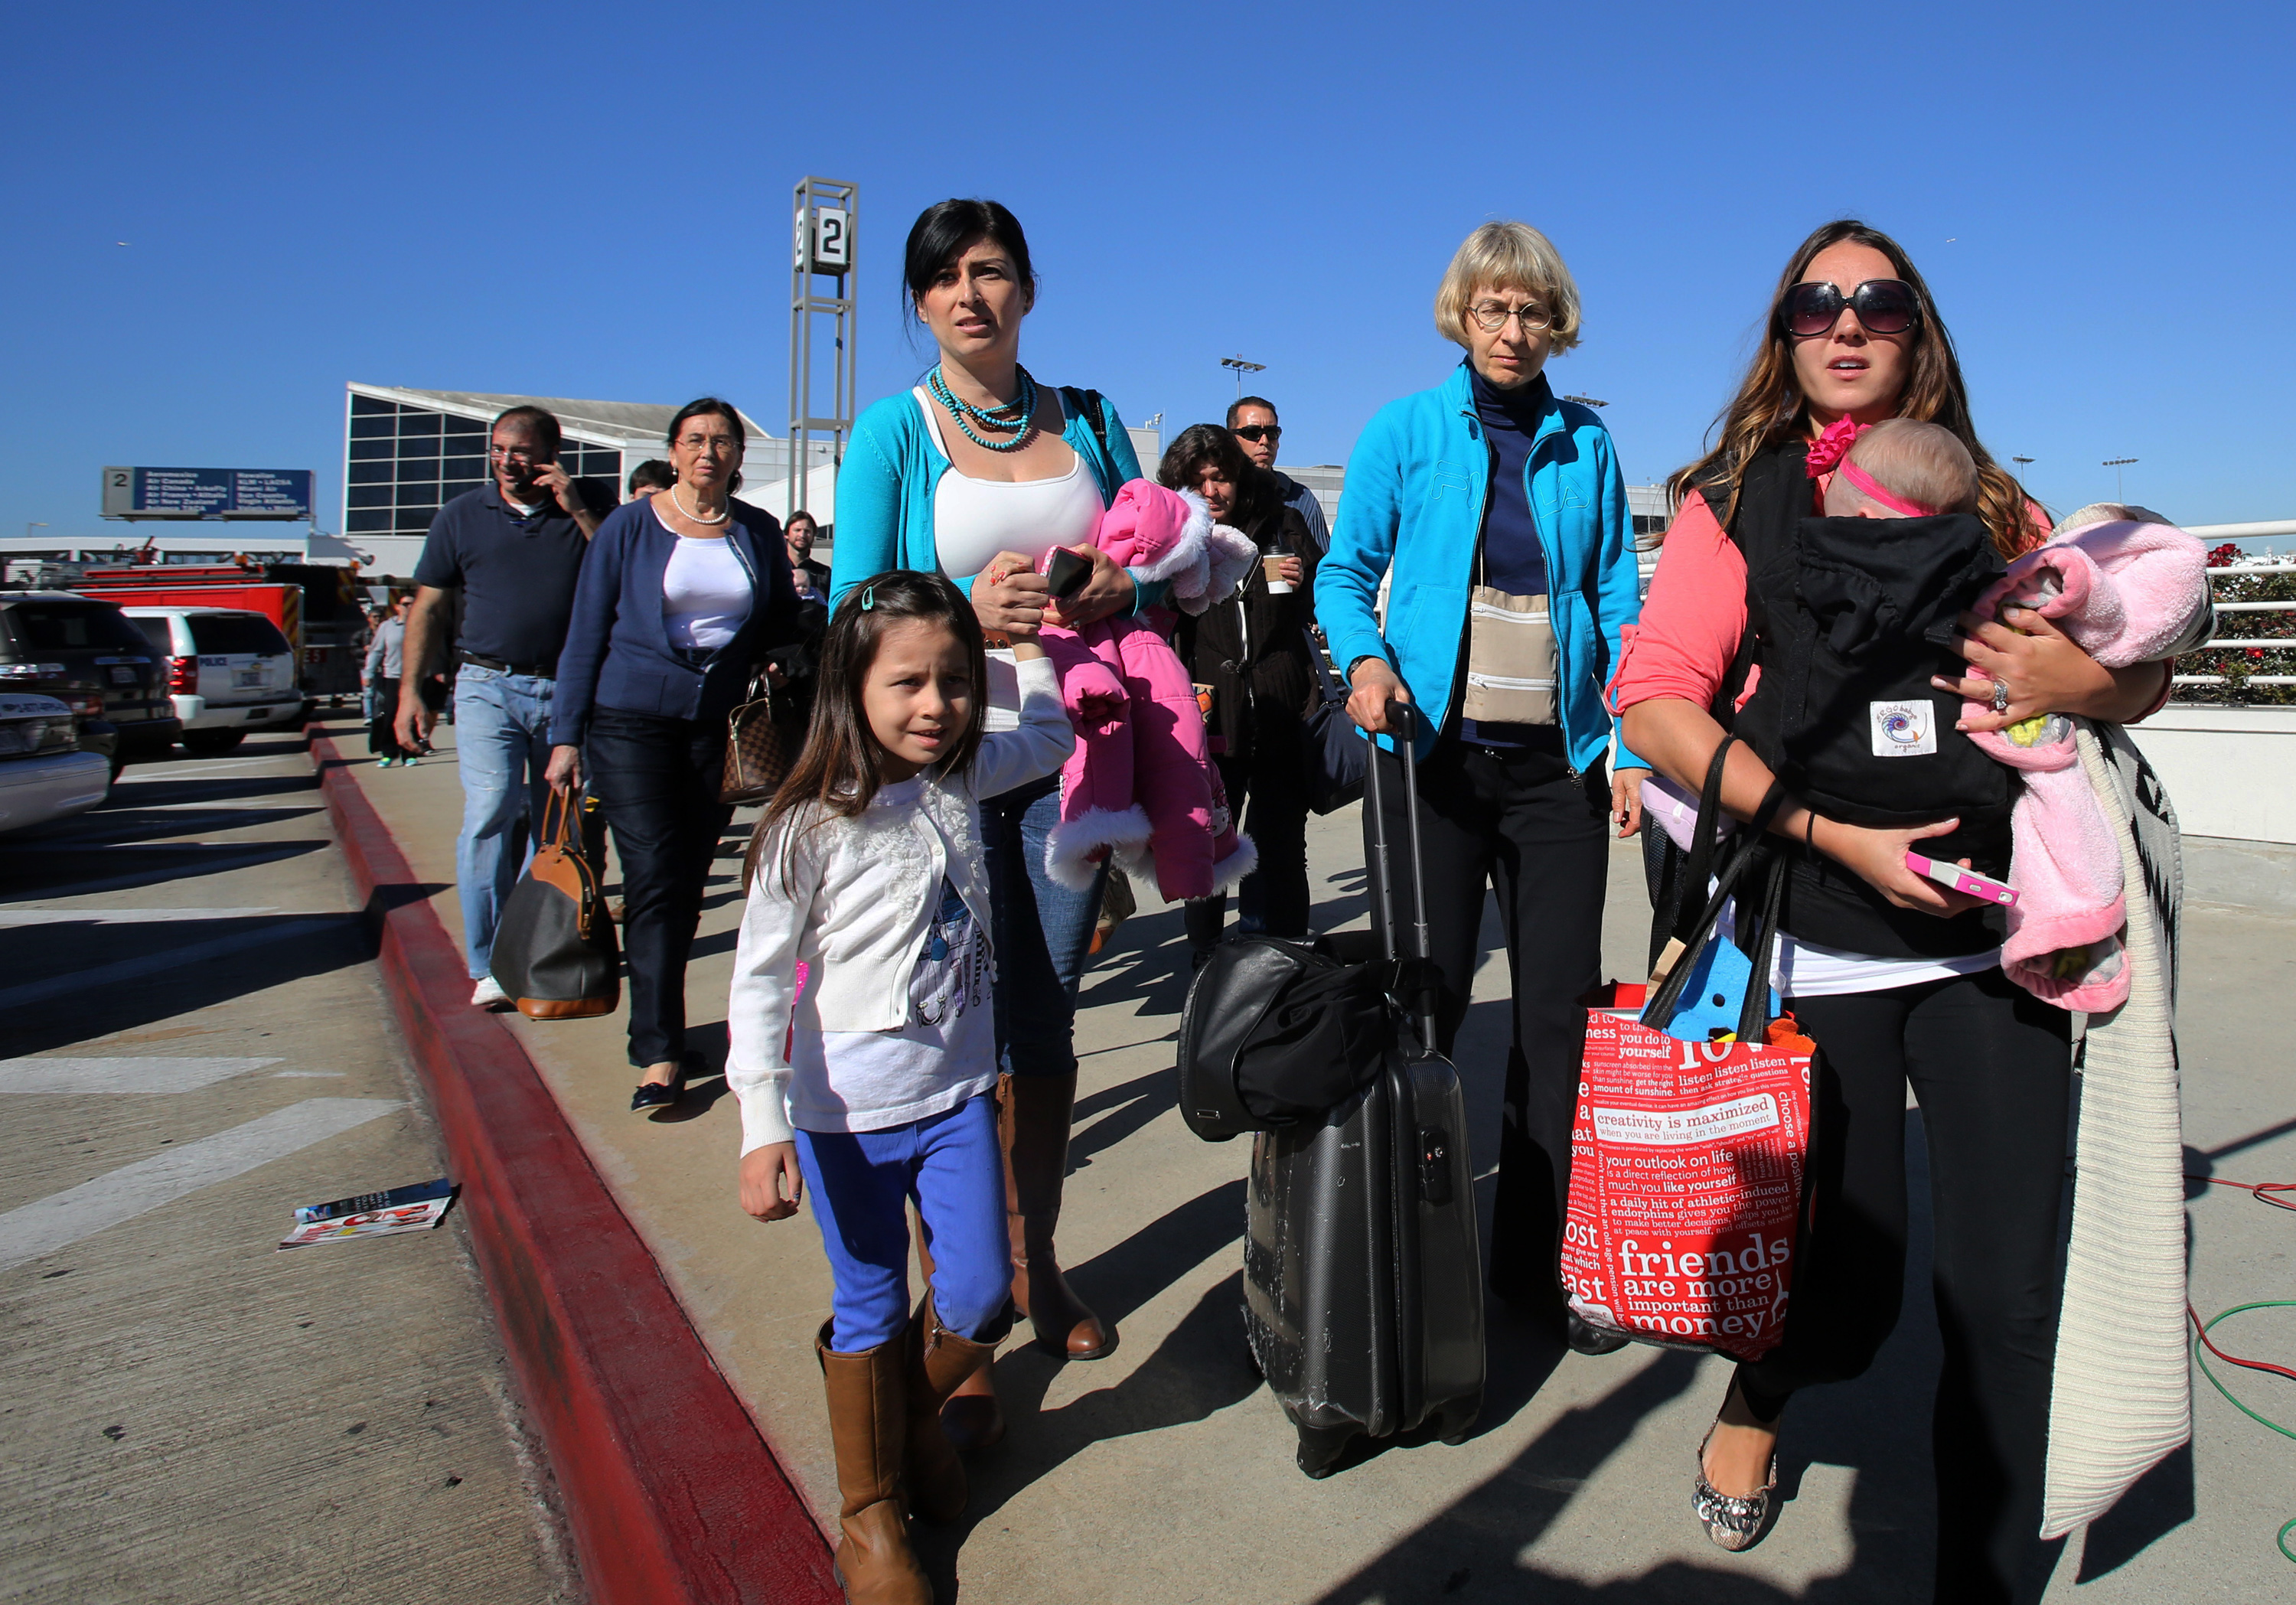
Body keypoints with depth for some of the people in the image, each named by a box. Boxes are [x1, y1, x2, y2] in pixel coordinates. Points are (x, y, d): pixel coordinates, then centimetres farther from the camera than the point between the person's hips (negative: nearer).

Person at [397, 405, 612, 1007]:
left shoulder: (589, 504, 7)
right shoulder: (462, 515, 9)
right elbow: (429, 607, 12)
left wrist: (578, 511, -10)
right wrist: (411, 690, 5)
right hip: (489, 686, -1)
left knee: (556, 826, 7)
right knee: (491, 812, -15)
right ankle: (489, 965, -11)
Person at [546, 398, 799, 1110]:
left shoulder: (760, 533, 7)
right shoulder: (629, 528, 0)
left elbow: (783, 630, 16)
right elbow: (586, 633, 1)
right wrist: (566, 736, -3)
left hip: (722, 728, 3)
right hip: (632, 723, -3)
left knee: (689, 886, 8)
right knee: (655, 882, -10)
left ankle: (658, 1027, 23)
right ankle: (659, 1057, -7)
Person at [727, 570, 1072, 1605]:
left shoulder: (961, 777, -1)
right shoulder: (812, 826, -17)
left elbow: (1048, 737, 22)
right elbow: (760, 982, -15)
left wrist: (1023, 641, 17)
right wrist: (765, 1131, -20)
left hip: (957, 1094, 5)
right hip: (847, 1114, -4)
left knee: (980, 1303, 6)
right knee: (870, 1313, 10)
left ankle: (915, 1416, 39)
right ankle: (868, 1511, 32)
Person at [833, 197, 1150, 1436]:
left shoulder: (1088, 423, 10)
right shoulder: (892, 431, 0)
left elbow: (1154, 563, 14)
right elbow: (854, 608, -5)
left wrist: (1121, 588, -9)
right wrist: (968, 605, -22)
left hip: (1070, 753, 4)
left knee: (1047, 1024, 13)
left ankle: (1036, 1268, 31)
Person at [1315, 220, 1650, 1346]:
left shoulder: (1585, 445, 10)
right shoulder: (1405, 430, 3)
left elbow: (1617, 600, 10)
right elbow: (1345, 572, 4)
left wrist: (1633, 745, 2)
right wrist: (1366, 659, -17)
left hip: (1558, 760, 3)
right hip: (1435, 749, -2)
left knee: (1559, 1010, 5)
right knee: (1426, 1004, 0)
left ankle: (1531, 1263, 19)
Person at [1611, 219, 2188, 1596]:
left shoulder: (1987, 500, 11)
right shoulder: (1739, 498, 3)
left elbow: (2147, 678, 14)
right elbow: (1656, 700, -9)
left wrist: (2082, 677, -11)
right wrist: (1831, 834, -18)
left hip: (1995, 940, 3)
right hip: (1820, 945, -2)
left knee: (2008, 1298, 1)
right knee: (1853, 1285, 4)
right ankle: (1755, 1400, 40)